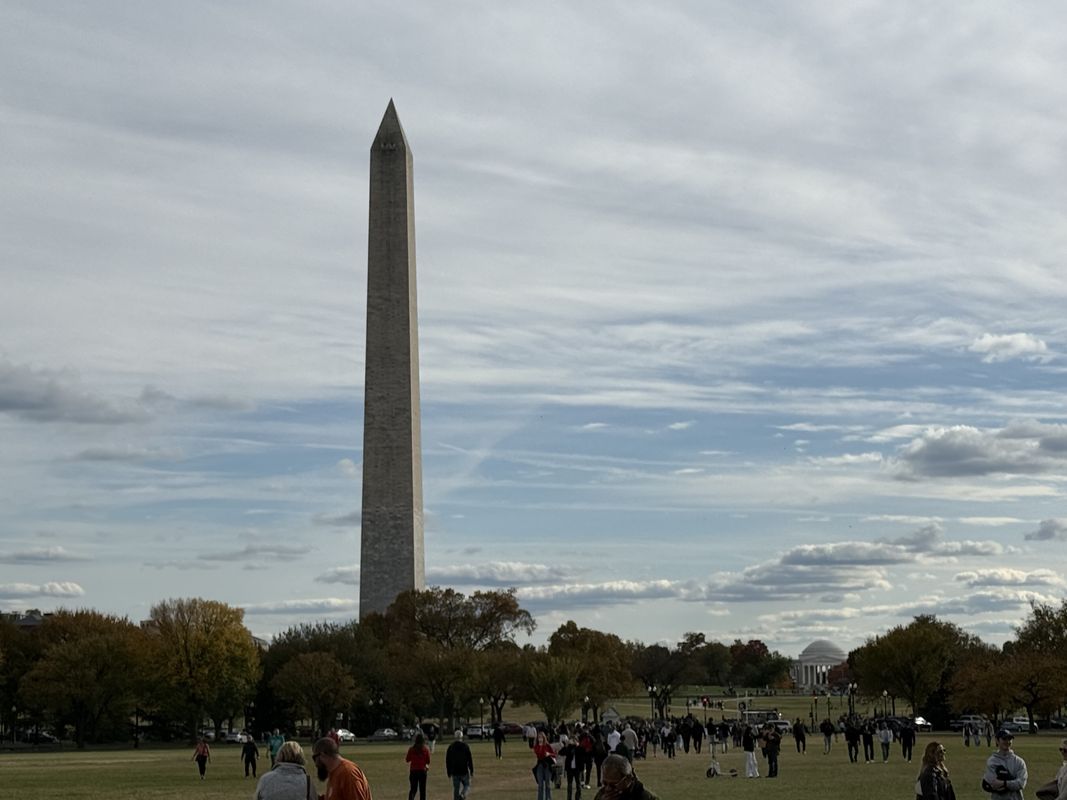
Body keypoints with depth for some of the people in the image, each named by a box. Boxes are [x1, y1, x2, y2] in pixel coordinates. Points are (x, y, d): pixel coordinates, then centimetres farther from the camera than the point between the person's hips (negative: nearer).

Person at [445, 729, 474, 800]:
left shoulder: (451, 747, 4)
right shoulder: (465, 746, -6)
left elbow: (447, 761, 7)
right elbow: (470, 759, -7)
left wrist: (449, 772, 15)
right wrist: (471, 771, 0)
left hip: (455, 773, 3)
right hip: (464, 771, -3)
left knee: (456, 789, 9)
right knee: (467, 786, 12)